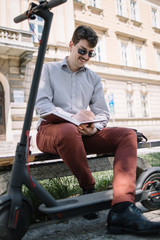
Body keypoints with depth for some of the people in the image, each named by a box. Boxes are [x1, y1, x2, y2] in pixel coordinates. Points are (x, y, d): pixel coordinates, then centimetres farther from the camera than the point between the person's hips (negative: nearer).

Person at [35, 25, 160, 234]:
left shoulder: (93, 78, 21)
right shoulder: (48, 69, 11)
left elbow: (102, 113, 11)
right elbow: (41, 104, -5)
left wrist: (94, 127, -14)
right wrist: (72, 117, -22)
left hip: (85, 133, 4)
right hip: (51, 129, -4)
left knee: (128, 135, -19)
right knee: (69, 131, -41)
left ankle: (122, 209, -38)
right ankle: (89, 189, -17)